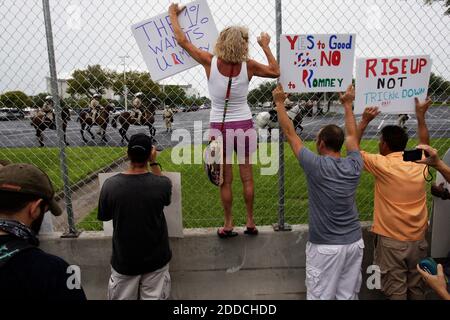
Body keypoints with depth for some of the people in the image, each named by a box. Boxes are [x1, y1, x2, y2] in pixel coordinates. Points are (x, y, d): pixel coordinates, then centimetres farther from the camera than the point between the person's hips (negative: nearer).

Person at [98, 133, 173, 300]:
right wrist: (154, 163, 4)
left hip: (124, 260, 1)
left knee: (122, 297, 22)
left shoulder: (110, 185, -18)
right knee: (154, 297, 17)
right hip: (156, 259, -1)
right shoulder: (161, 184, -20)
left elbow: (104, 216, 0)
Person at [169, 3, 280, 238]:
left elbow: (182, 41, 1)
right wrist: (265, 46, 14)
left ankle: (228, 225, 20)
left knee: (225, 180, 9)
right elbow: (275, 72, 7)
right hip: (244, 126, 1)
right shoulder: (248, 66, -9)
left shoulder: (210, 62, -10)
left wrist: (173, 15, 17)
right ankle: (250, 222, 23)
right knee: (247, 177, 11)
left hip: (220, 128, -1)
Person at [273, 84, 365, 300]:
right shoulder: (354, 166, -3)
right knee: (348, 295, 17)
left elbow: (290, 133, -8)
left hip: (326, 247, -5)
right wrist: (348, 104, 27)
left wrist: (279, 102, 3)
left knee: (321, 296, 7)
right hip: (354, 242, 5)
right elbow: (352, 135, 15)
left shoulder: (316, 166, -17)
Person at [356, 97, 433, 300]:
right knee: (416, 287, 19)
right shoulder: (420, 163, -1)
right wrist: (421, 116, 28)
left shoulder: (382, 164, -15)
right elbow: (425, 144, 22)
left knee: (395, 289, 7)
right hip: (418, 238, 5)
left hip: (392, 240, -5)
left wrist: (364, 121, -1)